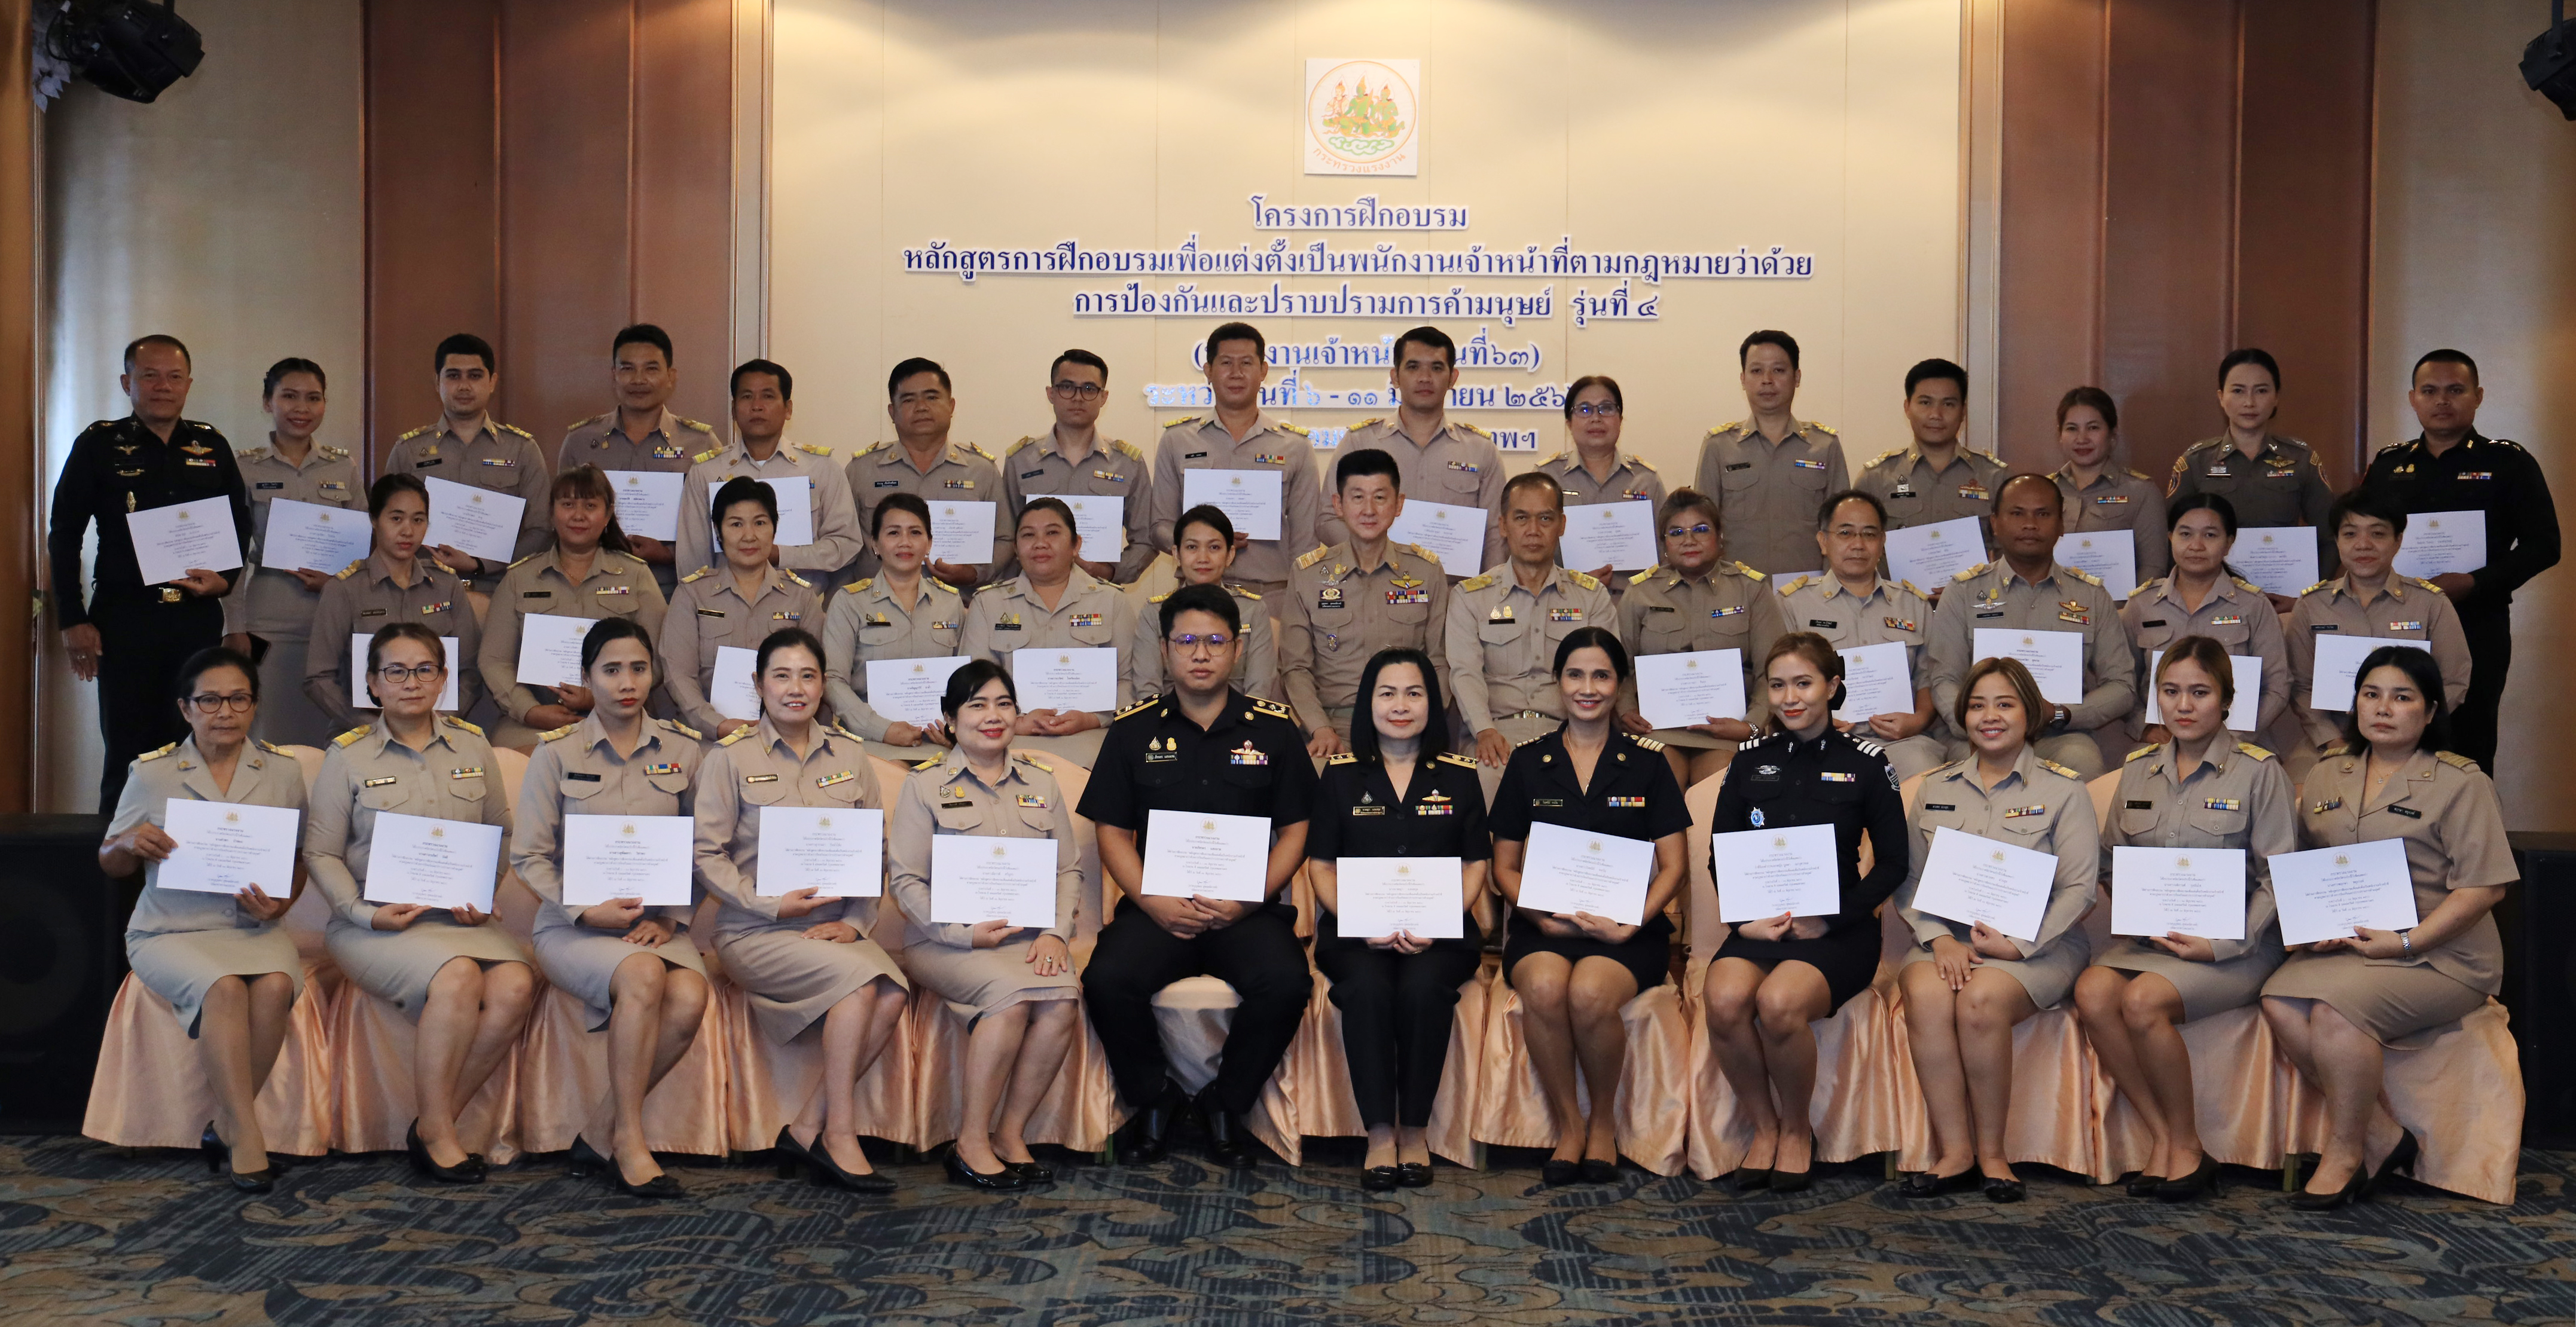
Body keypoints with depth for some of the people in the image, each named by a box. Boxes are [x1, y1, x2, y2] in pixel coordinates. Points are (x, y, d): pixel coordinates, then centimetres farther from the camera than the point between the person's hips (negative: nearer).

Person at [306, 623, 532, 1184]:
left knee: (516, 986, -28)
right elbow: (320, 852, 4)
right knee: (457, 977, -34)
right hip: (376, 922, -3)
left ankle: (434, 1125, -14)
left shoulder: (472, 746, 13)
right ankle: (436, 1130, -17)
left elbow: (502, 836, 18)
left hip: (462, 919, 3)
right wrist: (365, 912, -11)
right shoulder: (347, 755, 5)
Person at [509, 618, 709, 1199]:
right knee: (643, 976, -34)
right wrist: (586, 911, -12)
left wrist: (671, 916, -6)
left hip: (657, 925, 2)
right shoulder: (556, 753, 5)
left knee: (690, 998, -30)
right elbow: (528, 855, 2)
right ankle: (628, 1142, -20)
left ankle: (599, 1130, -11)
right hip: (573, 926, -2)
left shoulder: (684, 751, 10)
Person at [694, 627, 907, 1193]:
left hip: (834, 927, 4)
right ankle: (838, 1136, -19)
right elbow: (707, 854, -3)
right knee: (859, 977, -30)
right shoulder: (730, 758, 3)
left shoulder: (849, 755, 13)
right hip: (754, 933, -4)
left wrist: (855, 921, -3)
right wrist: (771, 905, -14)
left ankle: (807, 1128, -14)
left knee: (893, 995, -26)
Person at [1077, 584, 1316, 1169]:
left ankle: (1227, 1103, -2)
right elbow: (1113, 832, 8)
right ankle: (1153, 1098, 1)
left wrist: (1248, 899, -8)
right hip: (1157, 907, 1)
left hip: (1248, 909, 0)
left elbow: (1295, 829, 8)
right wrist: (1154, 901, -9)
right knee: (1107, 980, -28)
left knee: (1286, 984, -30)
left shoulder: (1274, 729, 10)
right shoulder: (1134, 731, 11)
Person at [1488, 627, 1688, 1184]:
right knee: (1544, 988, -34)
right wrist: (1542, 916, -8)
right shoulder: (1529, 762, 12)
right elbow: (1505, 867, 12)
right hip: (1543, 925, 1)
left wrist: (1633, 923, -11)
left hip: (1625, 930, -1)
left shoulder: (1647, 762, 10)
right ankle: (1568, 1126, -13)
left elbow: (1672, 866, 7)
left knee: (1590, 993, -34)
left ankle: (1604, 1121, -7)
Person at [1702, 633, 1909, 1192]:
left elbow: (1892, 864, 5)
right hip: (1759, 924, 3)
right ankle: (1763, 1126, -5)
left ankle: (1797, 1130, -5)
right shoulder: (1750, 759, 13)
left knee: (1779, 1002, -33)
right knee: (1724, 999, -30)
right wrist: (1744, 918, -6)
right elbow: (1720, 857, 14)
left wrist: (1828, 920, -9)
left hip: (1837, 929, -3)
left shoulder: (1865, 761, 5)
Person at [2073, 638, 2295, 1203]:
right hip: (2152, 937, 5)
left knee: (2142, 1001, -31)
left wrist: (2222, 944, -14)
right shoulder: (2138, 770, 13)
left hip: (2235, 946, -4)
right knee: (2092, 992, -26)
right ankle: (2161, 1135, -14)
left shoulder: (2260, 771, -1)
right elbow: (2112, 863, 16)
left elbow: (2277, 878, -4)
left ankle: (2186, 1144, -10)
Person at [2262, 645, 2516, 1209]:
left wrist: (2406, 942, -17)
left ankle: (2344, 1154, -11)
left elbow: (2483, 887, -9)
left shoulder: (2461, 782, -2)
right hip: (2344, 946, 5)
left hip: (2440, 953, -5)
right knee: (2280, 1002, -24)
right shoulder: (2324, 777, 14)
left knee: (2336, 1009, -30)